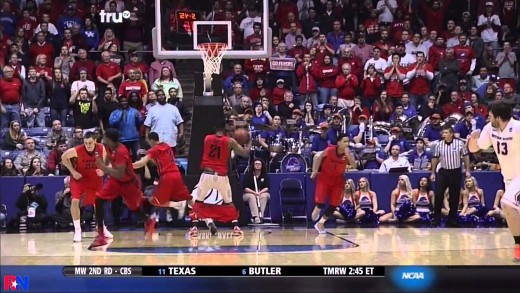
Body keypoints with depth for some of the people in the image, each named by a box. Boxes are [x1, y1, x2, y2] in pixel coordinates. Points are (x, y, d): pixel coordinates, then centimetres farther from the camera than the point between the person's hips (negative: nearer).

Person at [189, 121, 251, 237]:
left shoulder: (206, 138, 4)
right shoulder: (230, 141, -2)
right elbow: (245, 153, 2)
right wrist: (249, 142, 20)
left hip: (207, 174, 0)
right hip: (221, 176, 0)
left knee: (198, 201, 10)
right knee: (228, 202, 16)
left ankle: (194, 228, -2)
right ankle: (236, 227, 10)